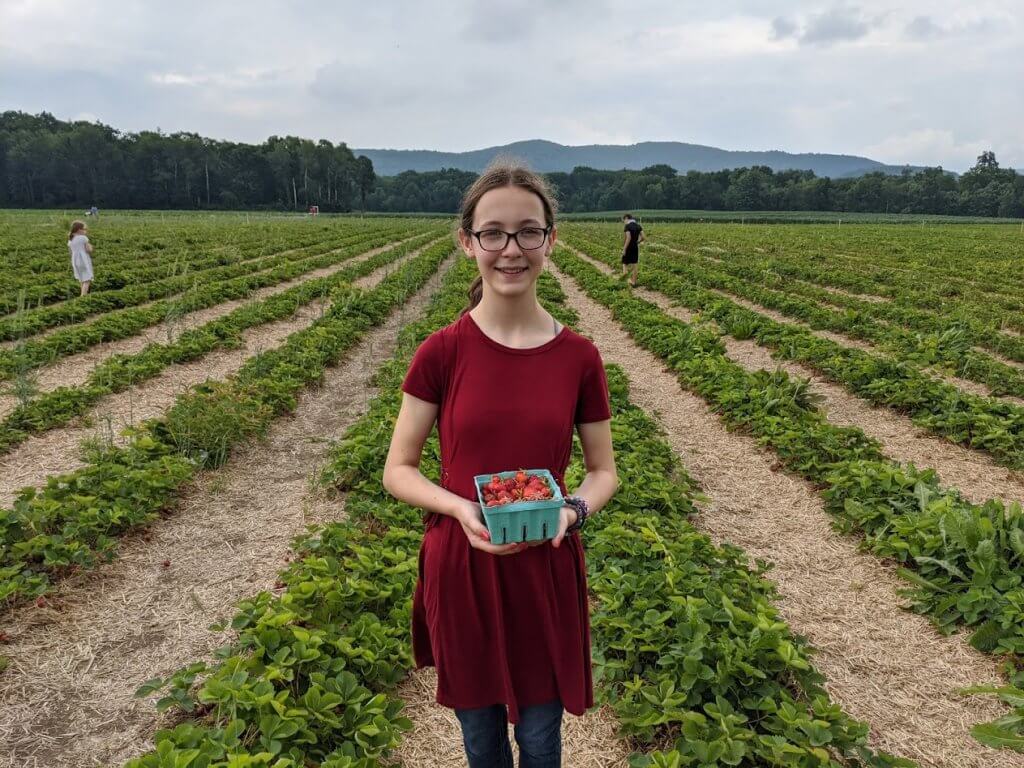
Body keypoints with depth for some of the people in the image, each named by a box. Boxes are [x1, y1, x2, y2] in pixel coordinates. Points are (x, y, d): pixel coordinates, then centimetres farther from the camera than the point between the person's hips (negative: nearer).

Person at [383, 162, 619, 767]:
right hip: (462, 568, 0)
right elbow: (398, 471, -3)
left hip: (546, 571, 1)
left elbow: (604, 471, 4)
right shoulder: (441, 353, -10)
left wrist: (572, 510, -17)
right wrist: (459, 508, -21)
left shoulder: (579, 357, -7)